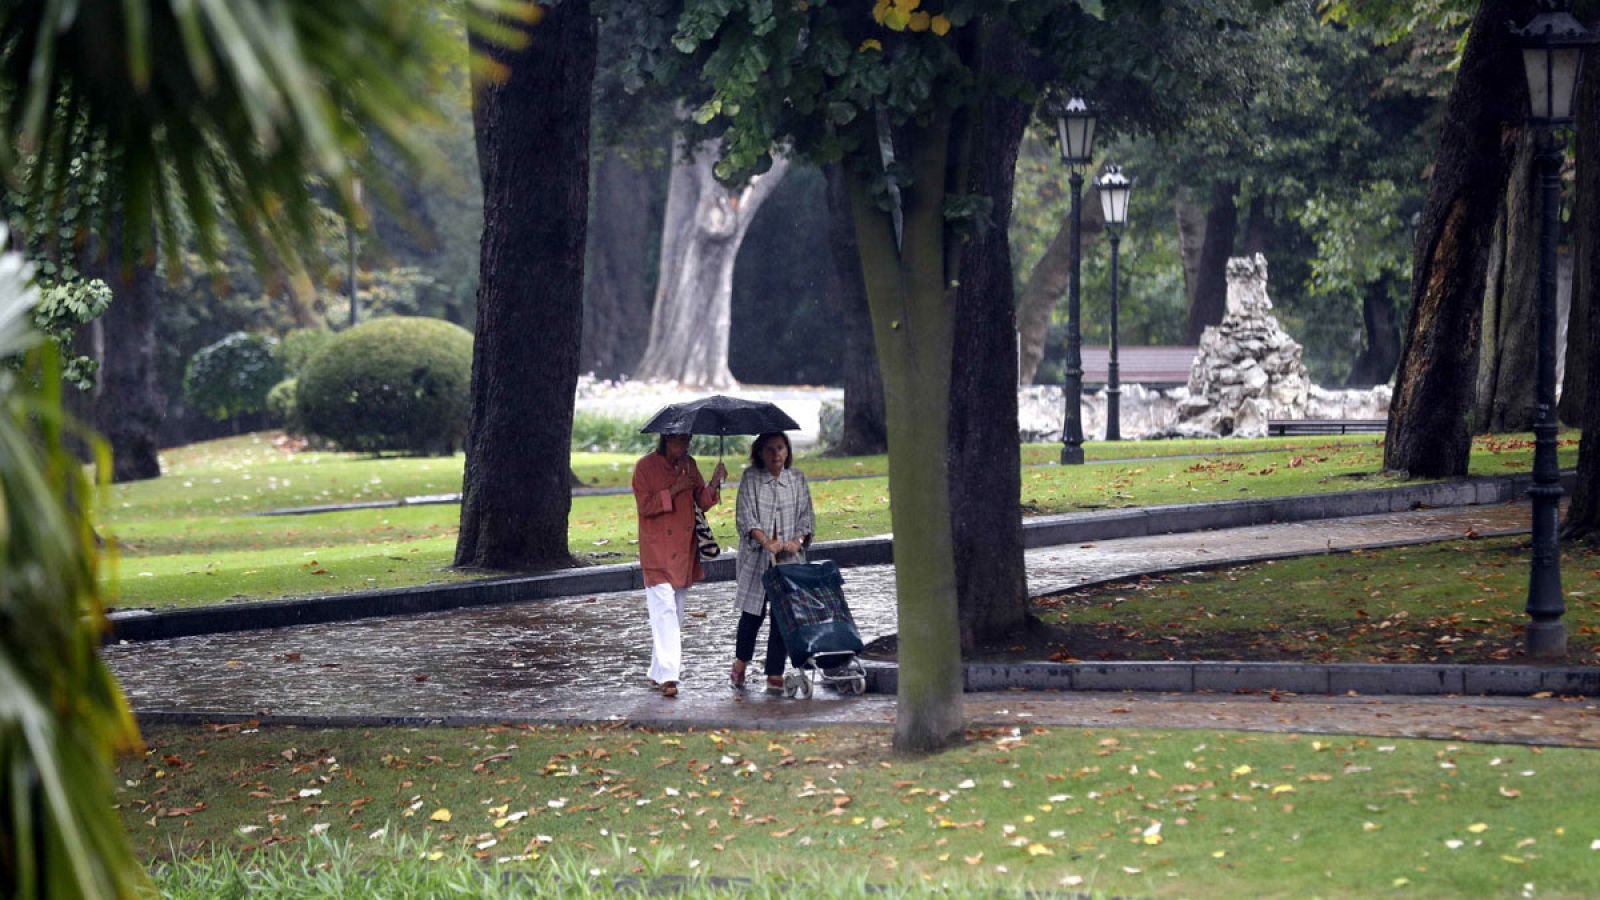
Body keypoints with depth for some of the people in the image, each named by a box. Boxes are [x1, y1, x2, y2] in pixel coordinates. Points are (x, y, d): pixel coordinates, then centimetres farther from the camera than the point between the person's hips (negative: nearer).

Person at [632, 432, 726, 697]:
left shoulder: (689, 465, 9)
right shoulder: (646, 467, -8)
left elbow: (702, 502, 8)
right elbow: (645, 506, -13)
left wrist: (714, 482, -10)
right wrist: (674, 490, -19)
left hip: (684, 550, 6)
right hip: (657, 551, -6)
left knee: (676, 612, 10)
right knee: (664, 610, -15)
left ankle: (659, 671, 19)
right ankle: (667, 674, -20)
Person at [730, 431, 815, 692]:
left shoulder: (796, 478, 8)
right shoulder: (751, 478, -1)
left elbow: (806, 515, 8)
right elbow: (746, 515, -9)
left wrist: (798, 540, -10)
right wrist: (766, 541, -23)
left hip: (789, 557, 2)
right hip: (757, 556, -2)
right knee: (752, 612, 4)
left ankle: (775, 675, 3)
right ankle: (740, 663, 27)